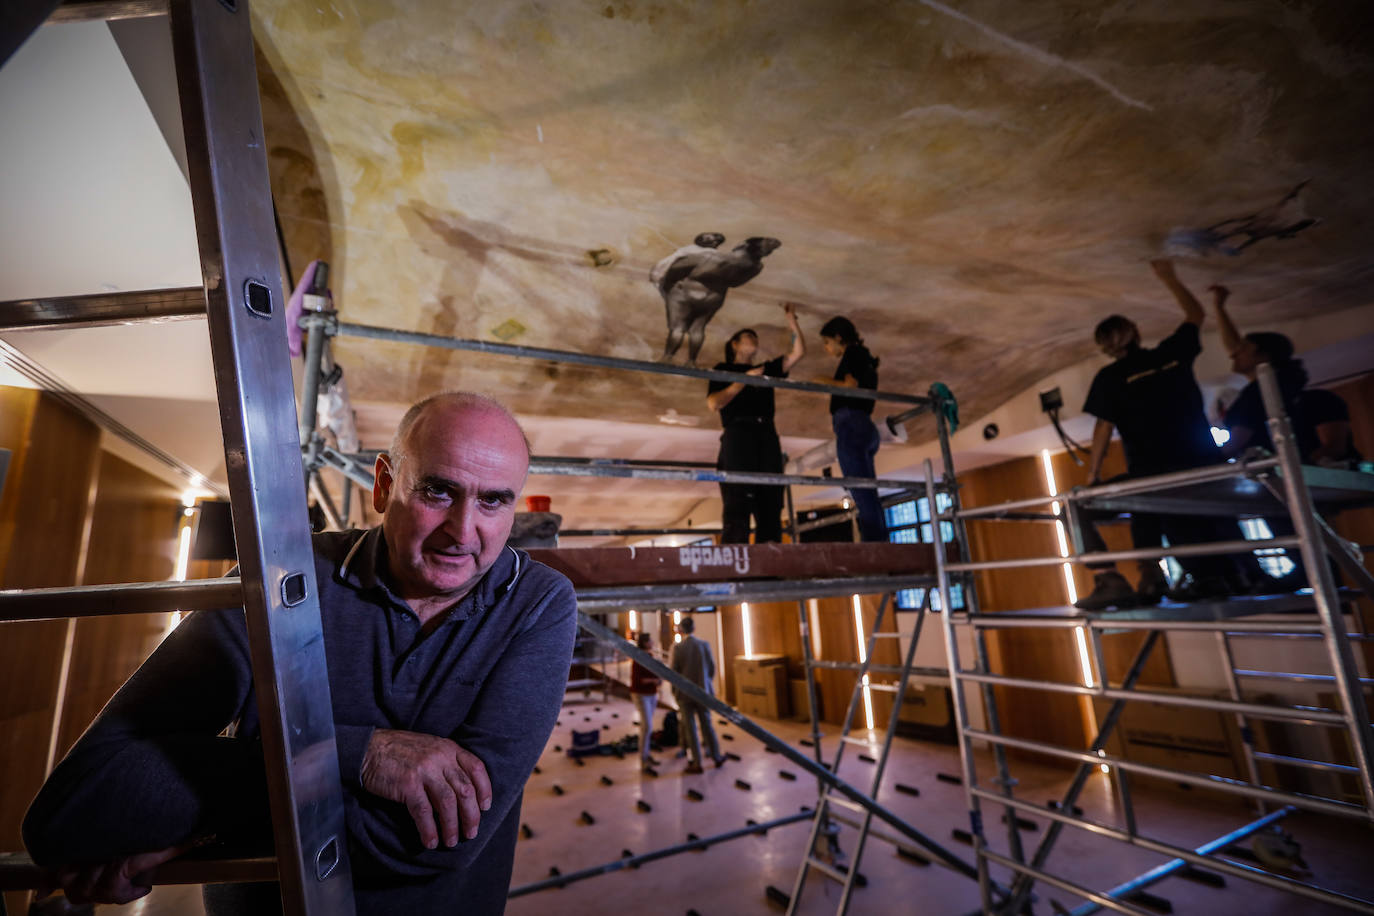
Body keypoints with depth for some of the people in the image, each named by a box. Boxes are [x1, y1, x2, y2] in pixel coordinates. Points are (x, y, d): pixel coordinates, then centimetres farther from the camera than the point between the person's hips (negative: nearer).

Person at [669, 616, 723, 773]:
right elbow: (712, 668, 1)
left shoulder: (678, 648, -12)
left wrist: (675, 692, 5)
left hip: (685, 693, -3)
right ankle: (717, 756, 29)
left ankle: (697, 763, 13)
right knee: (706, 724, 17)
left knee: (690, 728, 7)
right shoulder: (704, 644, -5)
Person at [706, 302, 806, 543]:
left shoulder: (766, 369, 28)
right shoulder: (724, 369, 15)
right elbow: (714, 403, -1)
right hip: (737, 434, -5)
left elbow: (798, 352, 21)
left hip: (767, 436, 5)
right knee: (737, 504, -16)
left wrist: (791, 319, 19)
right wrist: (745, 379, -2)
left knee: (770, 504, -6)